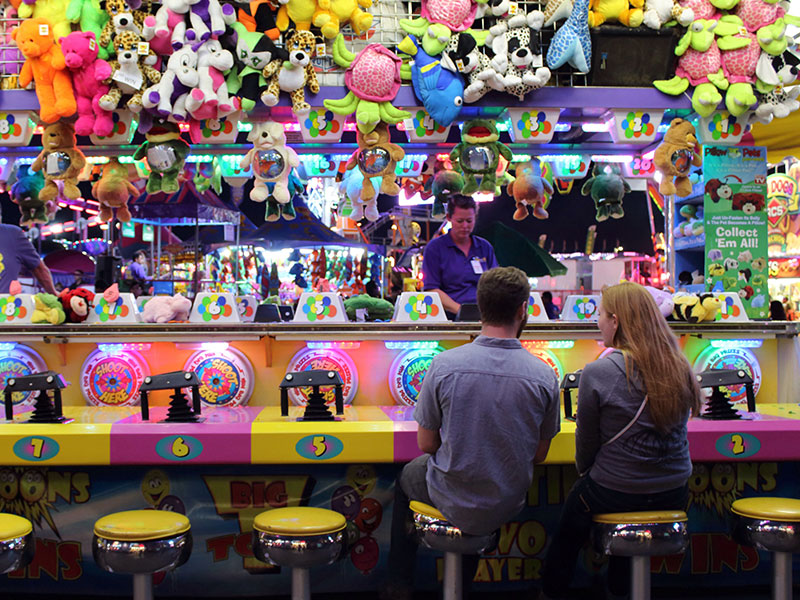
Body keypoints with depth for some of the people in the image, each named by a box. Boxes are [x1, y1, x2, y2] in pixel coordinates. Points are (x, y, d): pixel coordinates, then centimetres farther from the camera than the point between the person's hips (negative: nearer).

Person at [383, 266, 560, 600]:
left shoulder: (444, 364, -19)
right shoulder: (544, 376, -14)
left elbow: (426, 444, -8)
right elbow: (539, 455, -2)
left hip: (451, 502, -2)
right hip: (507, 506, 2)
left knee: (407, 476, 31)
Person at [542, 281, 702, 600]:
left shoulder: (597, 373, -19)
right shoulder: (680, 368, -2)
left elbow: (586, 444, -8)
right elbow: (670, 429, 11)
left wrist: (586, 473, 14)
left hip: (616, 495, -5)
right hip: (674, 496, 5)